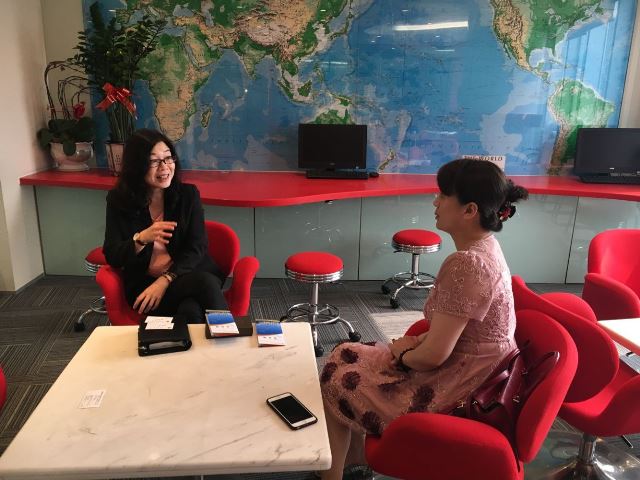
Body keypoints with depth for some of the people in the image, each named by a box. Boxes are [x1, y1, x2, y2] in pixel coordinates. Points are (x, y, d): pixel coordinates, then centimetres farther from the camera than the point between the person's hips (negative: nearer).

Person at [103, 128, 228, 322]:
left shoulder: (188, 194, 5)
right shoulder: (119, 200, 5)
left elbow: (196, 248, -1)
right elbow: (112, 257, 0)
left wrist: (165, 280, -16)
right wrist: (141, 239, -21)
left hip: (187, 274, 1)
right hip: (144, 284, -1)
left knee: (190, 312, -36)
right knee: (205, 283, -34)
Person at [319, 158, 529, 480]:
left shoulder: (466, 264, -29)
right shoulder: (484, 247, 2)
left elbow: (434, 355, -27)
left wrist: (403, 357, -7)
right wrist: (417, 342, 3)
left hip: (458, 394, -9)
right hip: (467, 374, 9)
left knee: (335, 382, 4)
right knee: (345, 356, 14)